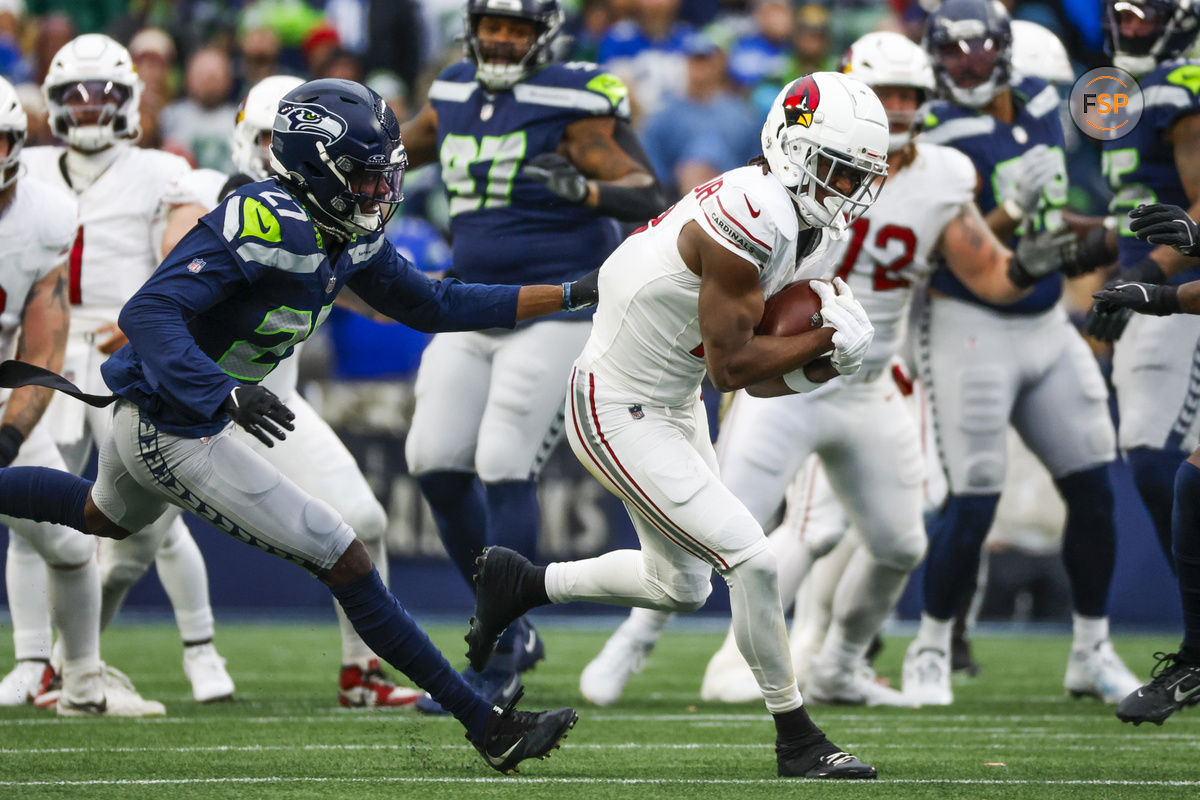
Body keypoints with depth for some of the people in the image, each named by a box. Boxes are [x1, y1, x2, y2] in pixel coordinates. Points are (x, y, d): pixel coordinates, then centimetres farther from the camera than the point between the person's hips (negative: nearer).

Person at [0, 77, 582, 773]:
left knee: (105, 516, 39)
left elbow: (432, 305, 10)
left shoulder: (349, 236, 0)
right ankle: (486, 726, -6)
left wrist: (574, 295, 7)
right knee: (347, 562, -10)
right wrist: (227, 395, -46)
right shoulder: (262, 223, -28)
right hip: (174, 433, -10)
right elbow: (150, 312, -33)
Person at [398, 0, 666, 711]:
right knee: (436, 464, 4)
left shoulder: (572, 105, -11)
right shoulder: (455, 98, 9)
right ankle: (511, 630, 20)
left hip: (555, 311, -7)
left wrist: (581, 186, -35)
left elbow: (649, 200, -17)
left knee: (504, 469, -12)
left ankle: (497, 669, -6)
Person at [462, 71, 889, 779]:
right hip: (619, 415, -10)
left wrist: (807, 369, -14)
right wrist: (828, 339, -18)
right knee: (752, 561, -13)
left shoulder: (804, 229, 3)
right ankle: (797, 741, 1)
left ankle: (518, 584, 37)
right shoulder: (749, 218, -28)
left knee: (680, 585, 21)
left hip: (674, 401, 10)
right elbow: (729, 366, -25)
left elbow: (756, 374, 6)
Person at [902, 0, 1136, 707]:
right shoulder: (947, 135, -15)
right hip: (971, 330, -7)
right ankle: (931, 651, 10)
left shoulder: (1042, 104, 7)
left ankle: (1093, 652, 18)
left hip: (1047, 326, 7)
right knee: (974, 501, -8)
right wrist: (1014, 212, -30)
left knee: (1094, 489, 5)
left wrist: (1085, 236, 8)